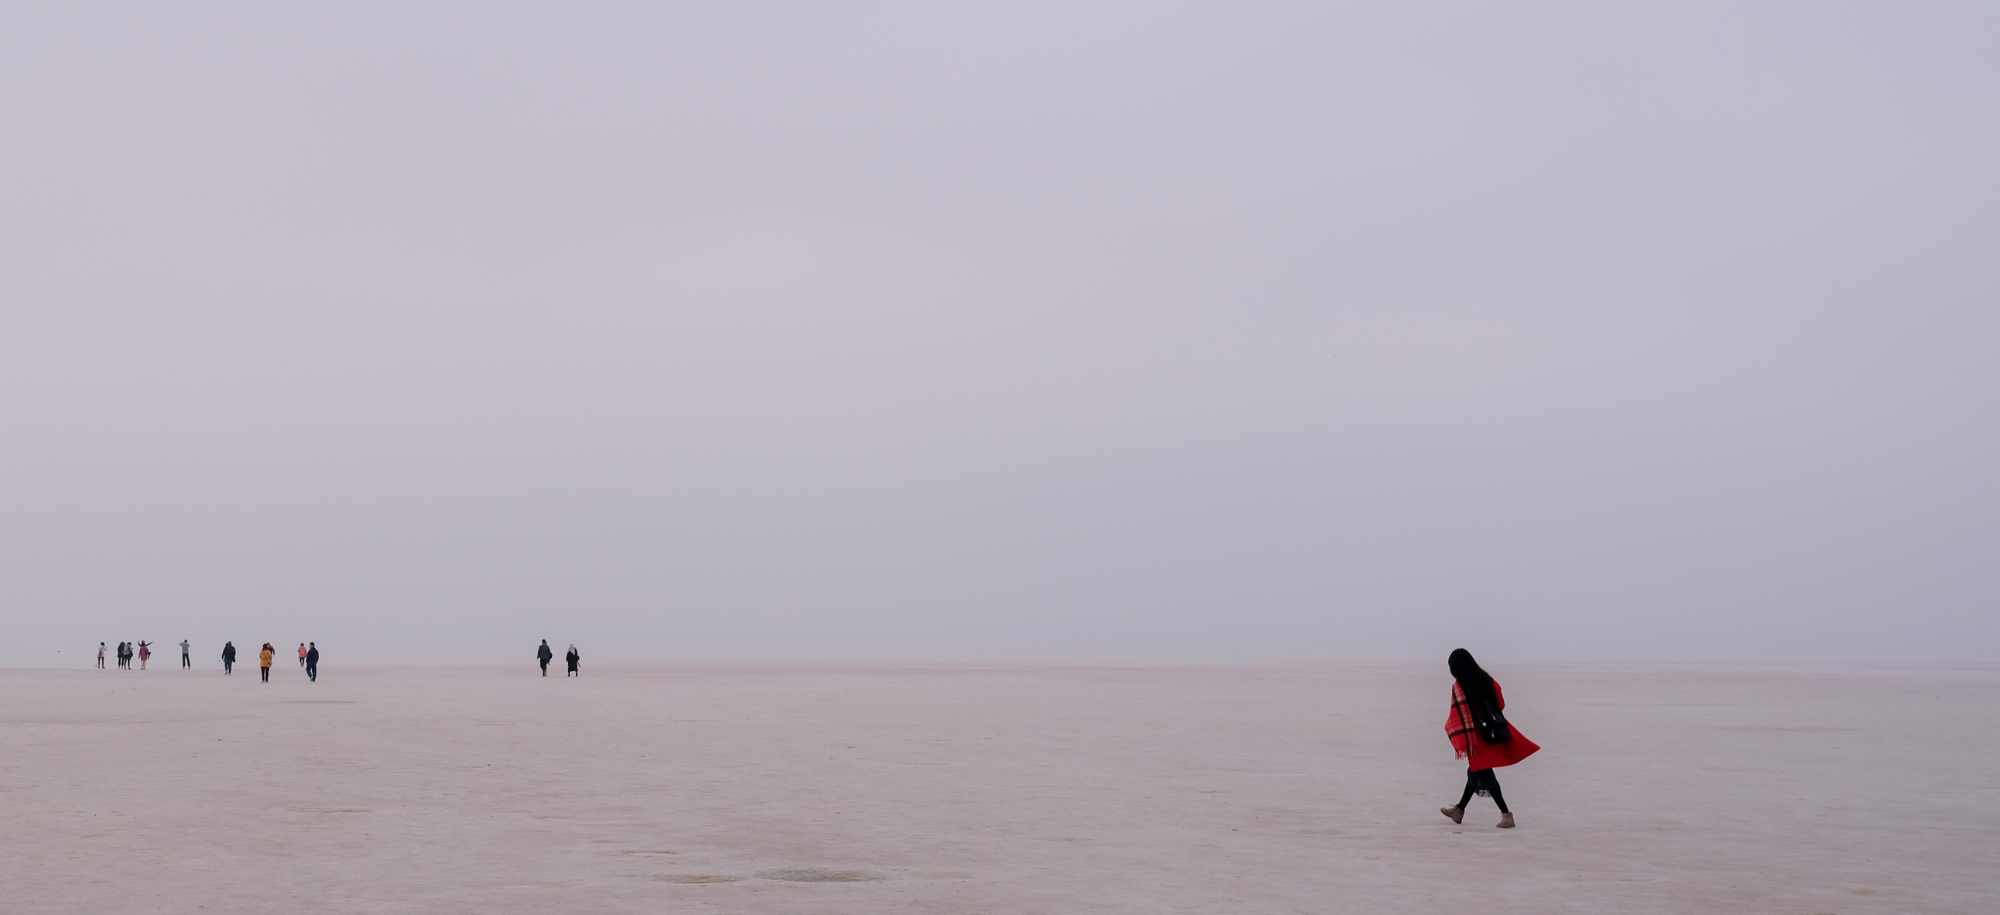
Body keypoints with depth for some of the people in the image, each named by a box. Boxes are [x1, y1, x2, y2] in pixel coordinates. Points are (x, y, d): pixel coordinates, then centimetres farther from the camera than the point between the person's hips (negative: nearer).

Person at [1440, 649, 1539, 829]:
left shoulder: (1459, 687, -13)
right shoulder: (1486, 679, 4)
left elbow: (1460, 714, -18)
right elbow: (1500, 702, 11)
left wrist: (1460, 744, -17)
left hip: (1477, 735, -7)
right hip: (1494, 731, 7)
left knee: (1482, 772, 1)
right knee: (1476, 770, 19)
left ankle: (1506, 814, -6)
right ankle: (1459, 809, 33)